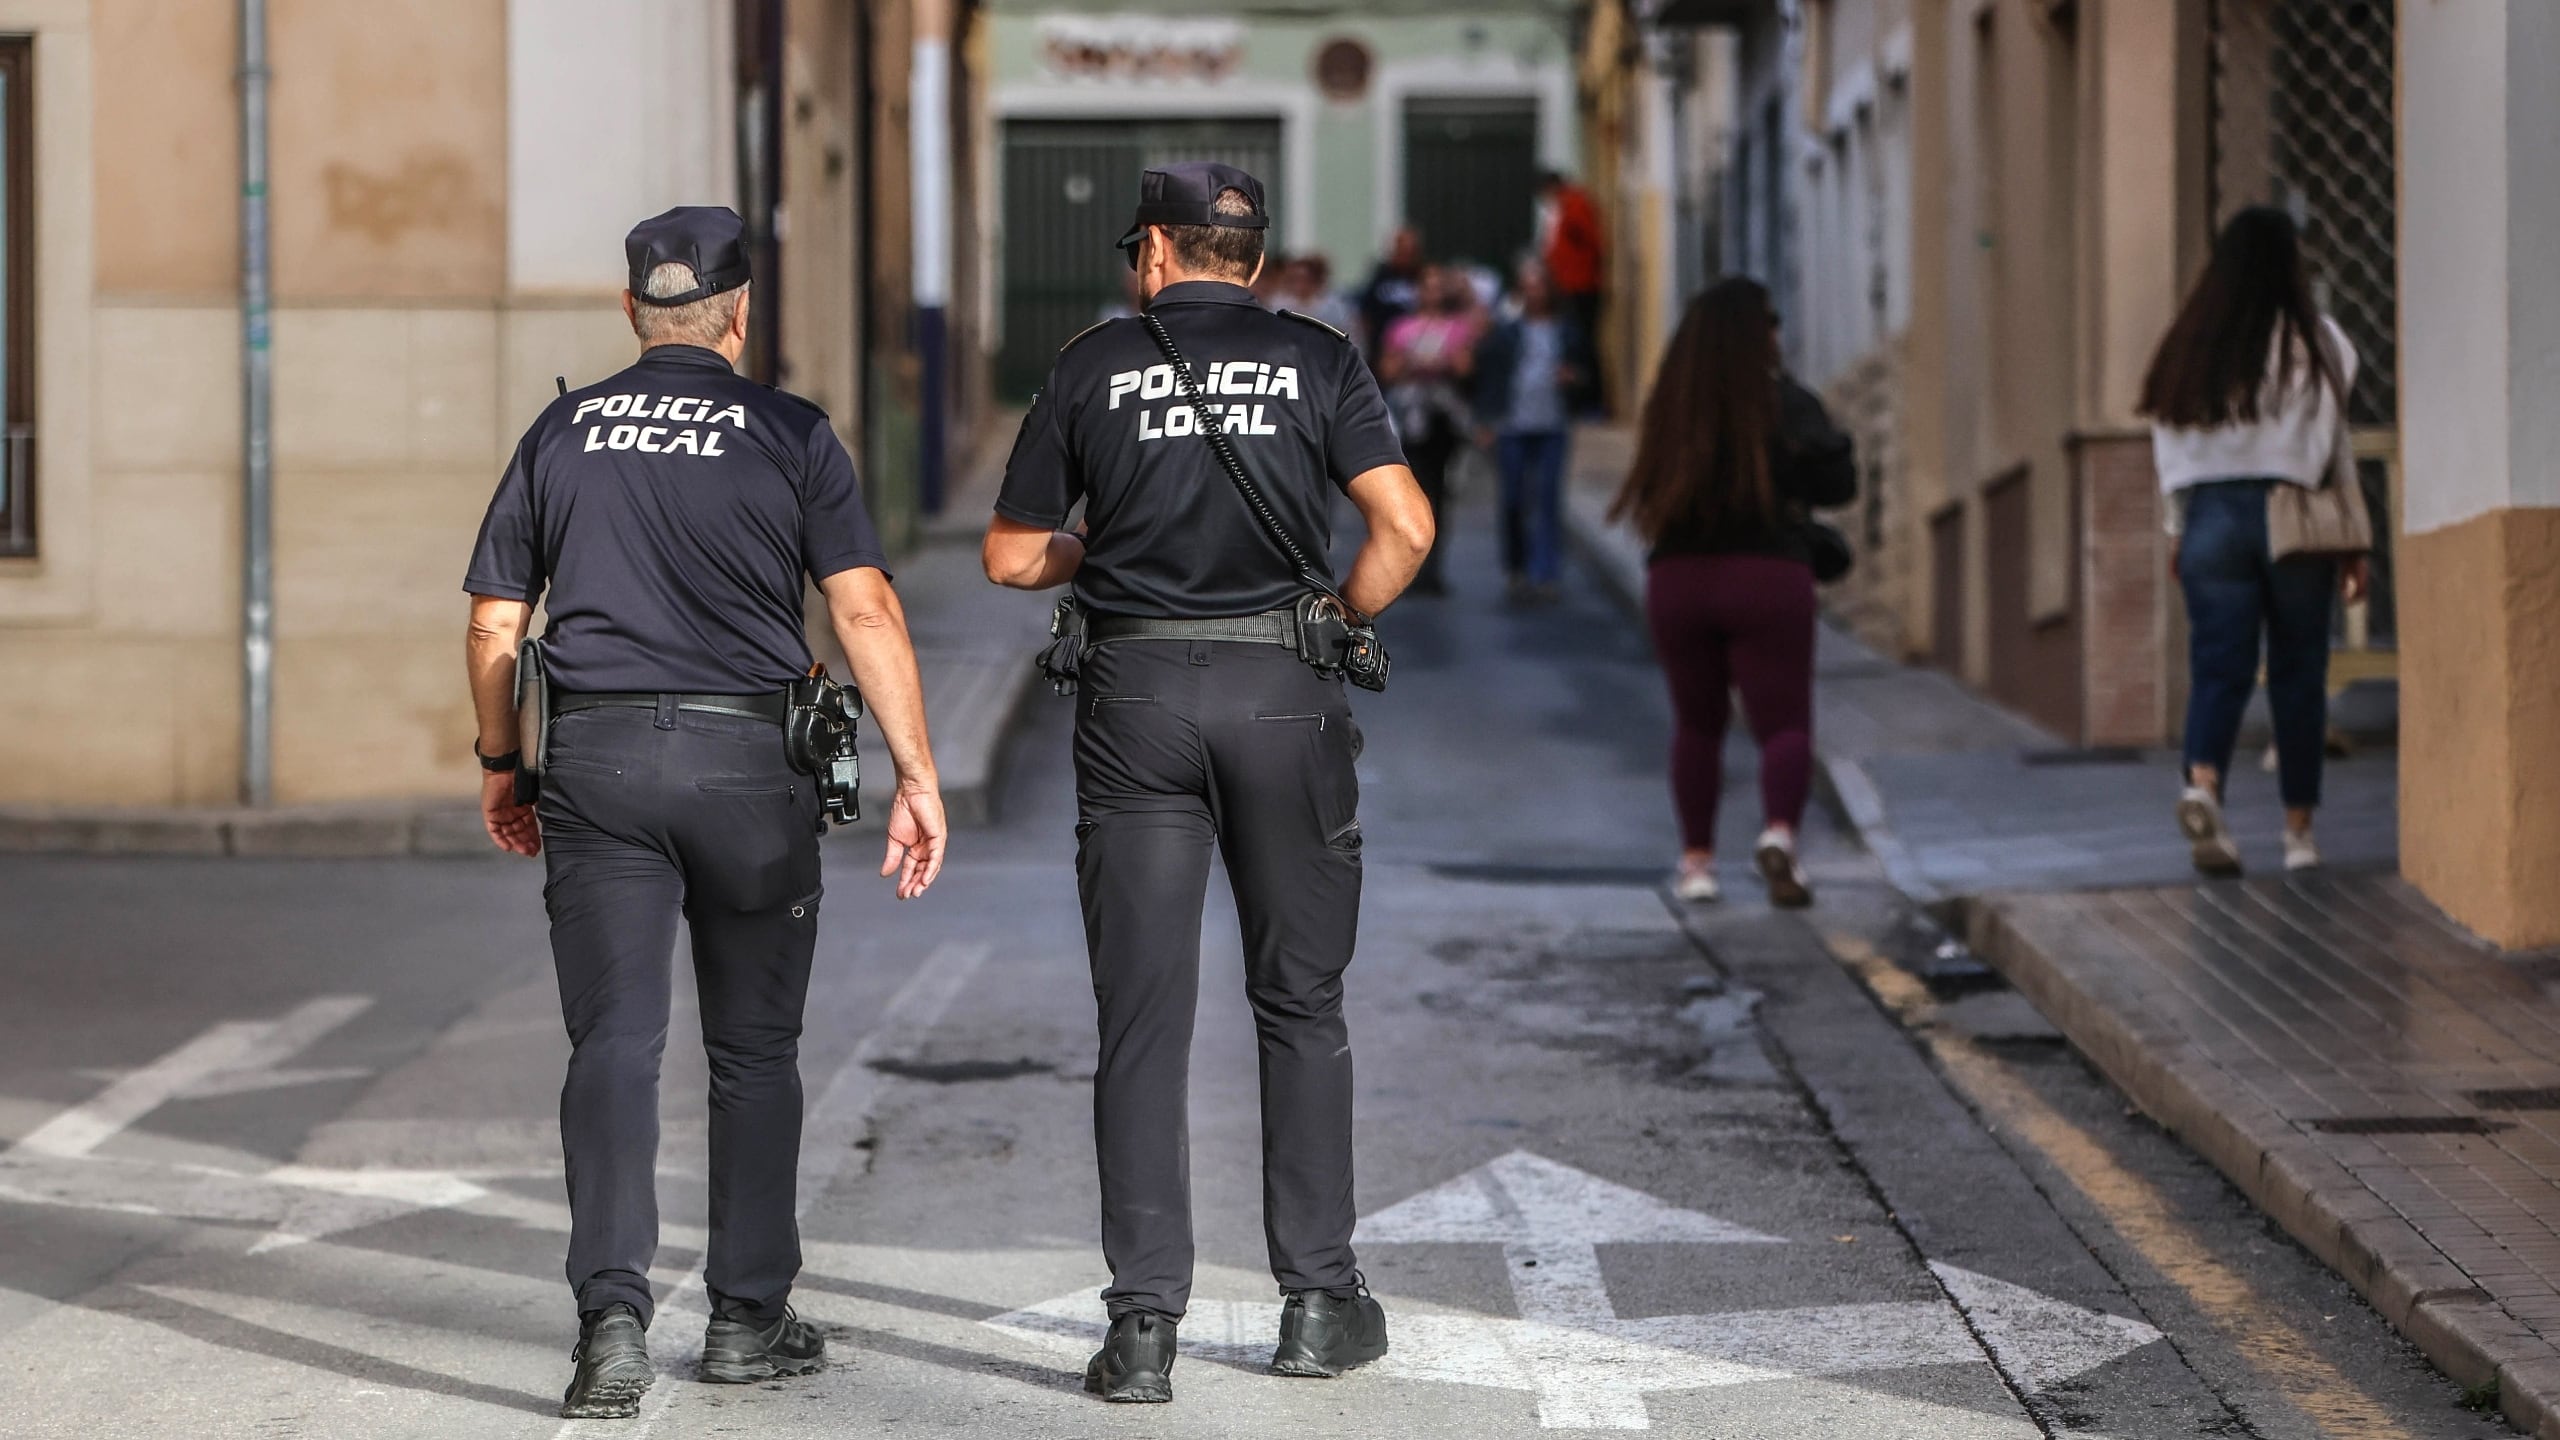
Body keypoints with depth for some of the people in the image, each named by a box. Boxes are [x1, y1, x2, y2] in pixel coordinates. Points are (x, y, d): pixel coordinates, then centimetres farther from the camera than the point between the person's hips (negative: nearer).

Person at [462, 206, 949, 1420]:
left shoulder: (562, 433, 8)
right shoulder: (790, 433, 1)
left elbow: (494, 623, 10)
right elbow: (866, 610, -8)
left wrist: (501, 764, 23)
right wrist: (917, 774, -7)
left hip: (595, 755, 1)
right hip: (747, 756, -1)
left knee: (612, 1045, -2)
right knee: (754, 1049, 11)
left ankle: (612, 1315, -16)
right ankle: (747, 1318, 17)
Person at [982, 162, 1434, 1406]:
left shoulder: (1094, 365, 5)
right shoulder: (1317, 360, 4)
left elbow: (1012, 557, 8)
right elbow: (1404, 528, -7)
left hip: (1136, 697, 0)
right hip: (1282, 694, 0)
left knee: (1141, 1021, 1)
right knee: (1300, 1007, 12)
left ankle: (1143, 1326, -2)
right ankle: (1318, 1302, 14)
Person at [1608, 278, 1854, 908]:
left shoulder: (1669, 409, 1)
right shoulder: (1786, 405, -8)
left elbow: (1651, 494, 10)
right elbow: (1839, 482, -7)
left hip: (1677, 578, 3)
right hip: (1768, 578, -3)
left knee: (1697, 723, 17)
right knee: (1784, 722, 0)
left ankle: (1696, 861, 18)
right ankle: (1779, 832, -25)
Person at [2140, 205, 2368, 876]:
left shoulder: (2188, 347, 6)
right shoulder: (2315, 342, -2)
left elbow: (2170, 449, 7)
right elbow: (2333, 446, -3)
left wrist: (2181, 533, 14)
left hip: (2211, 517, 2)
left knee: (2218, 668, 1)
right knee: (2297, 672, 6)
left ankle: (2202, 786, -26)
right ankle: (2299, 829, 11)